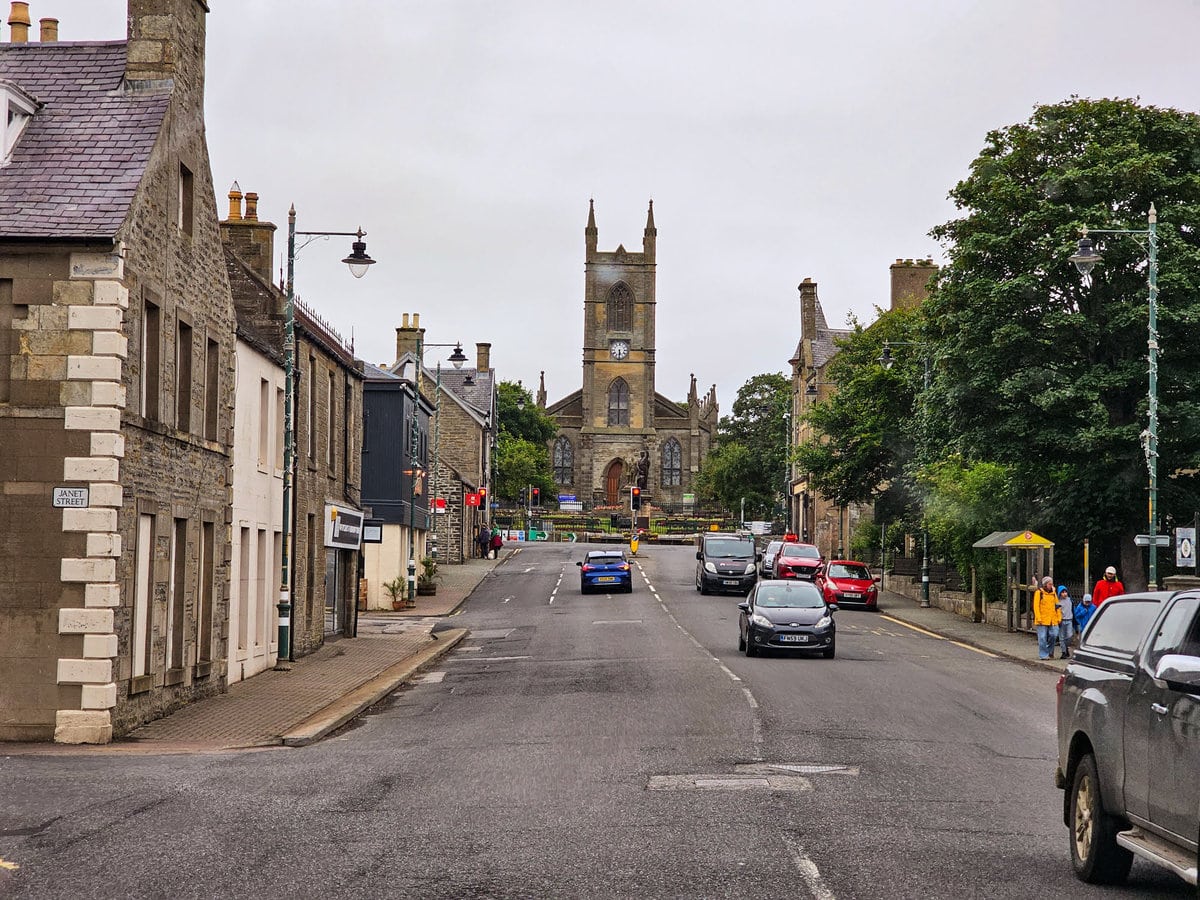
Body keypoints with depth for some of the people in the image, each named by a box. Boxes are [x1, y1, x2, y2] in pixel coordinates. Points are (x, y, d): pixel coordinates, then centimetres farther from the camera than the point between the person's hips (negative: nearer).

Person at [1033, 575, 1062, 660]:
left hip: (1052, 620, 4)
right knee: (1043, 638, -3)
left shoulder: (1053, 593, 14)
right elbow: (1036, 606, -6)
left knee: (1053, 635, -1)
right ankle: (1043, 655, 3)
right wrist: (1038, 618, -13)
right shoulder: (1039, 593, -1)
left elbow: (1057, 606, 16)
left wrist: (1059, 617, 7)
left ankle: (1050, 652, 18)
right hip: (1042, 620, -4)